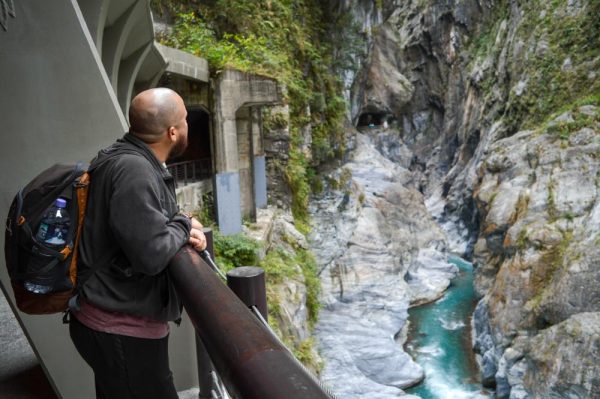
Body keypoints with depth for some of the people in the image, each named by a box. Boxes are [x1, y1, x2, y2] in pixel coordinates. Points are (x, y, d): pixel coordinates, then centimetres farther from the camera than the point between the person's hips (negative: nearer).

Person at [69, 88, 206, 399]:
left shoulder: (138, 163, 8)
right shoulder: (132, 169, -24)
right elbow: (151, 254, -30)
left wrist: (185, 229, -4)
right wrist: (183, 227, -10)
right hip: (121, 329, -10)